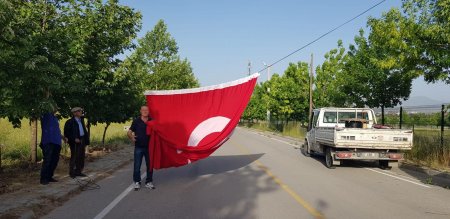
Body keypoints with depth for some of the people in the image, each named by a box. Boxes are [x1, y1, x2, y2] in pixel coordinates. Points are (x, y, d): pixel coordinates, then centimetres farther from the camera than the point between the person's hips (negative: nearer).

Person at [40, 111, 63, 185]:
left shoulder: (55, 118, 22)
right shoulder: (46, 116, 3)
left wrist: (62, 137, 30)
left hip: (56, 143, 7)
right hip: (48, 142, -7)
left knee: (55, 160, 8)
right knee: (47, 160, -9)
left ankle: (49, 177, 17)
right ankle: (43, 178, -2)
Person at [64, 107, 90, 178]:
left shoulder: (81, 120, 14)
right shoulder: (70, 122, -8)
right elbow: (67, 132, -13)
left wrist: (86, 141, 11)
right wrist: (74, 139, -19)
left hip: (82, 140, 7)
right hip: (75, 142, -7)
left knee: (81, 157, 10)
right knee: (74, 157, -4)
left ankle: (78, 171, 20)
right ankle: (72, 173, 6)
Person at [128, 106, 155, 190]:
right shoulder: (136, 121, -1)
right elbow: (129, 132, -1)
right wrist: (131, 137, -22)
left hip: (149, 147, 2)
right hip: (138, 147, -2)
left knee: (150, 165, 9)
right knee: (137, 166, 3)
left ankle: (149, 182, 22)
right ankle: (137, 182, 16)